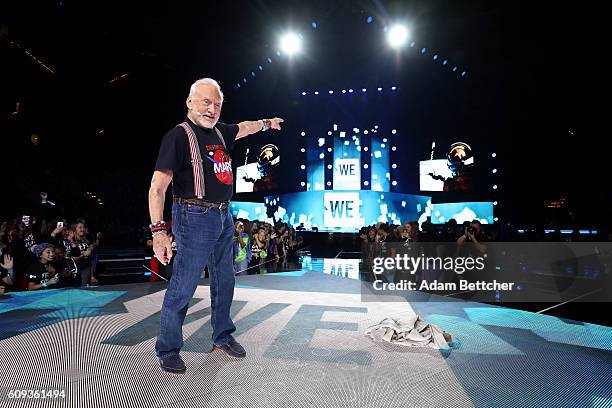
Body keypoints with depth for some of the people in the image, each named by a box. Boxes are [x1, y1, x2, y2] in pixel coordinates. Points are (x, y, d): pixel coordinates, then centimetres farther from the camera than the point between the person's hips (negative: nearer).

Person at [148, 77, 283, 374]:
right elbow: (158, 186, -17)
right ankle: (167, 350, 19)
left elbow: (243, 127, 34)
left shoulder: (219, 131, 10)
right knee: (183, 286, -1)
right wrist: (158, 230, -25)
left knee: (224, 281, 17)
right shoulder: (179, 135, -11)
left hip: (224, 218, 8)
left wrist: (266, 123, 49)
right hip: (195, 218, -8)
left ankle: (222, 336, 35)